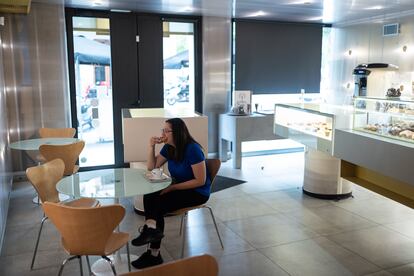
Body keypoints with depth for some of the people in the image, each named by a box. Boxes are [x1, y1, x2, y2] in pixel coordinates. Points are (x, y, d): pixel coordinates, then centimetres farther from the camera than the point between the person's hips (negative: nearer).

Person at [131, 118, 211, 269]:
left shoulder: (192, 149, -21)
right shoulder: (168, 148, 1)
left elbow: (200, 181, -22)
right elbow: (151, 167, 9)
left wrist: (172, 188, -23)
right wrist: (151, 146, -7)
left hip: (198, 192, -7)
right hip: (179, 188, 7)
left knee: (158, 205, -21)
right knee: (149, 197, -18)